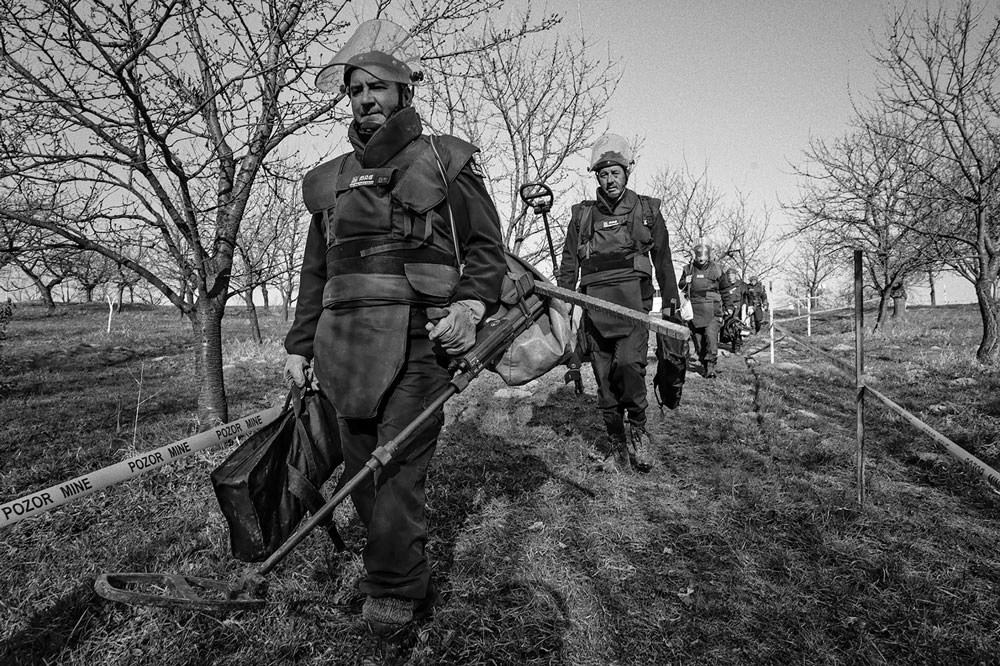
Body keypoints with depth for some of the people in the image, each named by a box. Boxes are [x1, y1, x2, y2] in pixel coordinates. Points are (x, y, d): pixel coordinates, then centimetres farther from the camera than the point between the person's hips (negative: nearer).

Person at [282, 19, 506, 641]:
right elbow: (315, 271, 21)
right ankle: (410, 575, 29)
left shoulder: (445, 161, 6)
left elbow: (487, 247, 3)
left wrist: (471, 307, -15)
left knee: (398, 467, -6)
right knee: (361, 467, 9)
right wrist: (301, 345, 16)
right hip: (346, 344, 6)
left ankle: (393, 592, 15)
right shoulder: (331, 179, 19)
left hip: (419, 340, -5)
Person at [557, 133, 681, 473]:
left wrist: (670, 300, 13)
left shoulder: (646, 210, 13)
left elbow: (663, 258, 16)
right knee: (603, 377, 2)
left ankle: (637, 426, 0)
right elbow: (568, 264, 15)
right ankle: (617, 445, 15)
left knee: (628, 362, -23)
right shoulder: (582, 215, 15)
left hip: (632, 298, -2)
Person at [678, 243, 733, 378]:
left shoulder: (716, 269, 7)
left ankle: (711, 366, -12)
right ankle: (703, 364, 18)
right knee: (697, 338, 4)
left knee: (711, 336, -16)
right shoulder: (688, 269, 10)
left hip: (712, 311, -2)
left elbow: (726, 289, 16)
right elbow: (680, 286, 21)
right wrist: (685, 282, -2)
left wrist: (729, 306, 13)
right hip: (694, 310, 2)